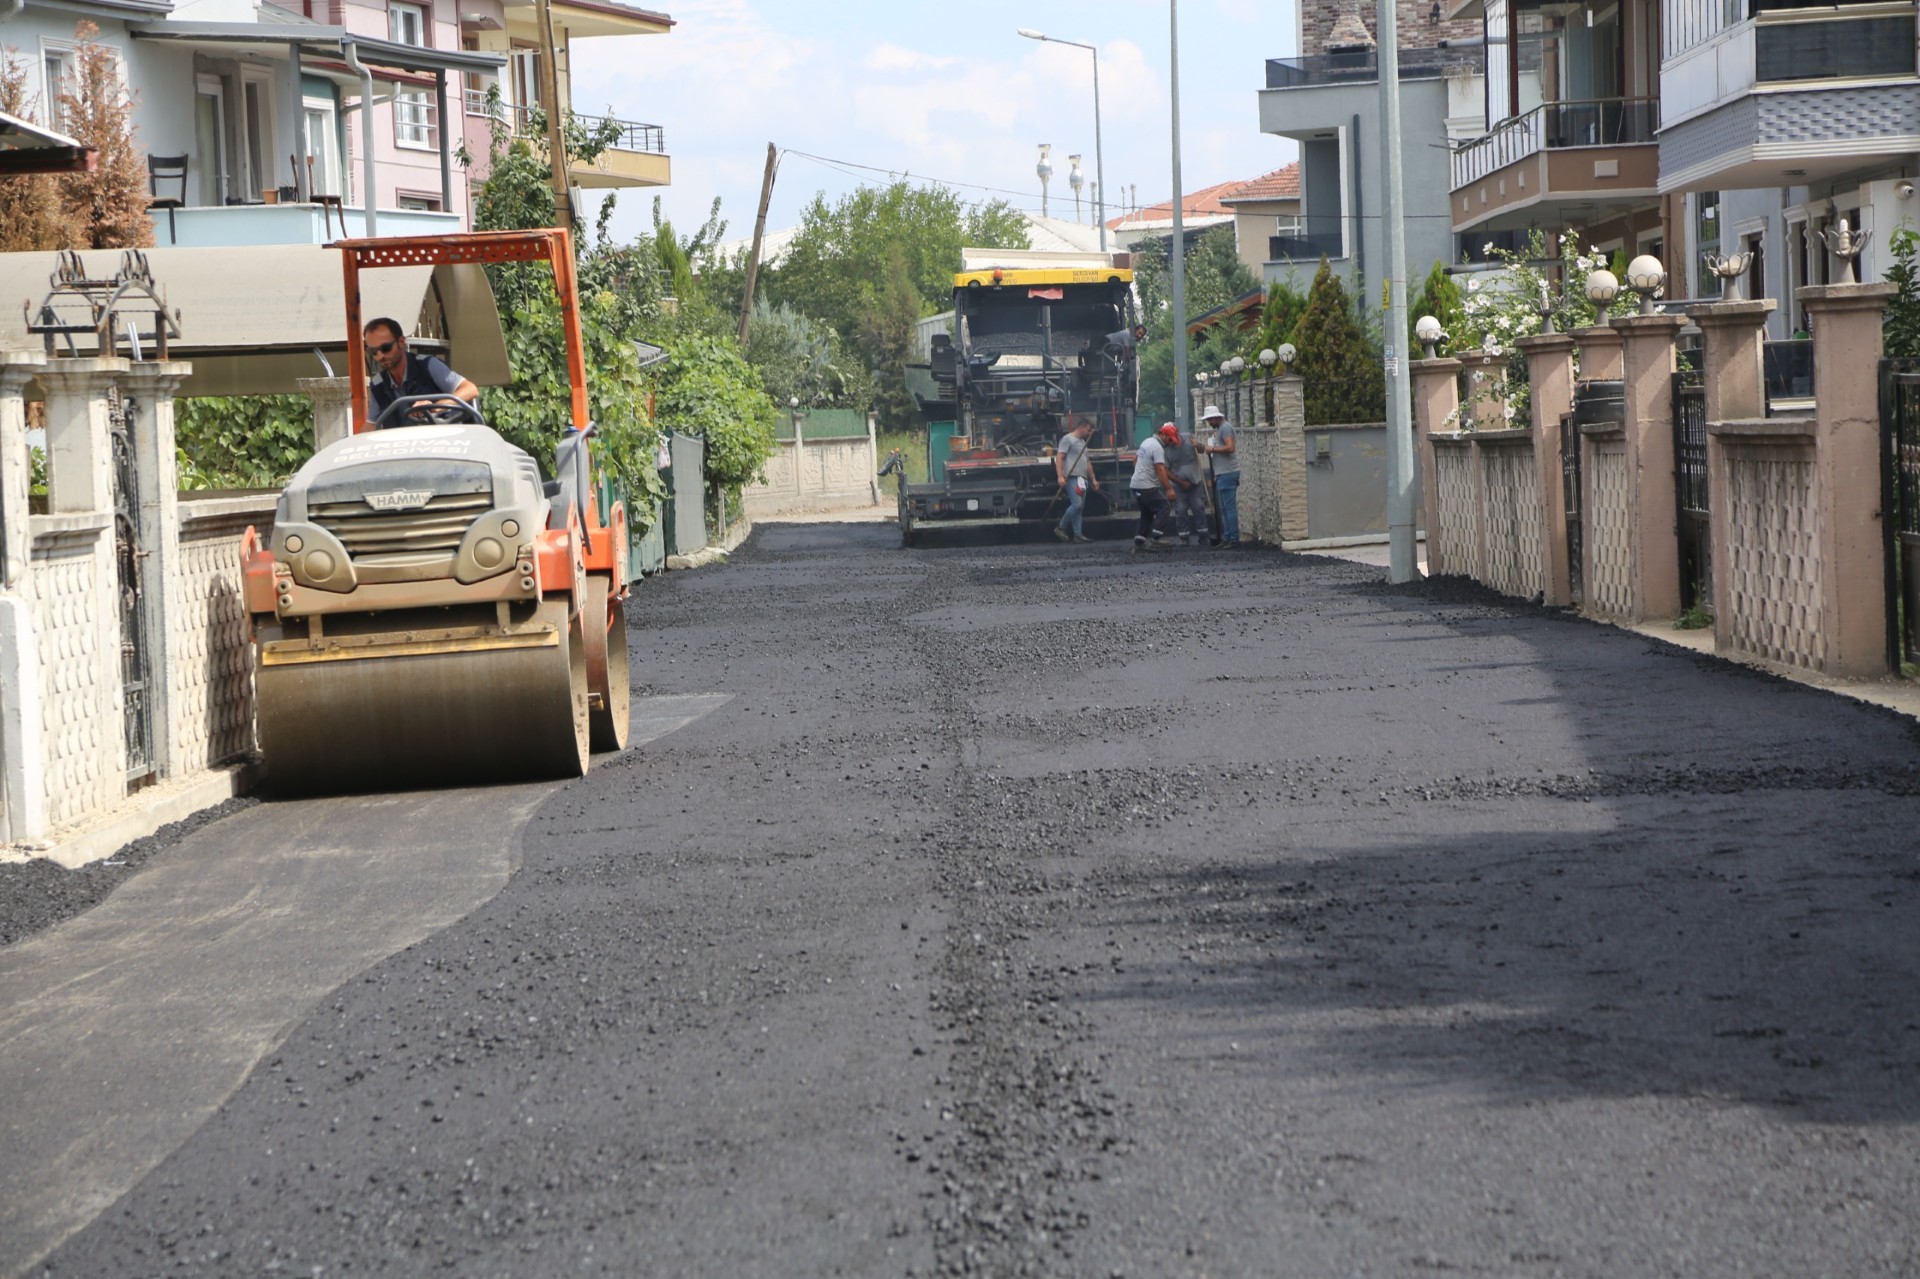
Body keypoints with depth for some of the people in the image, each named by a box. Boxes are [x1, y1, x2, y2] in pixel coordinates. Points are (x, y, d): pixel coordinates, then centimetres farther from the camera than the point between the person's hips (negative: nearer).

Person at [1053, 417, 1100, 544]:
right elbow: (1059, 458, -11)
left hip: (1083, 480, 9)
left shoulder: (1083, 442, 24)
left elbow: (1088, 463, 29)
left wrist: (1093, 479, 24)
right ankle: (1060, 528, -5)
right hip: (1072, 478, -9)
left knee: (1080, 508, 4)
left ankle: (1078, 534, 3)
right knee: (1076, 505, -18)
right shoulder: (1067, 439, -3)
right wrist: (1060, 476, -21)